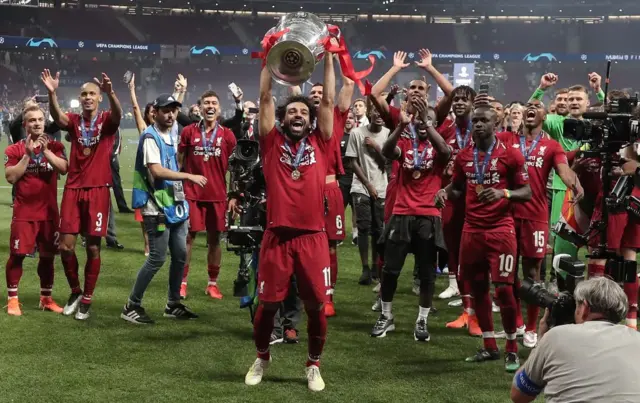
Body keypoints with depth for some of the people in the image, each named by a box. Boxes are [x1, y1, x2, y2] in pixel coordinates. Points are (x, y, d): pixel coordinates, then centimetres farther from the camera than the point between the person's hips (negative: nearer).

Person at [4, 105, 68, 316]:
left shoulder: (55, 146, 3)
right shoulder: (14, 150, 0)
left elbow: (63, 168, -13)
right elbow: (11, 177, -12)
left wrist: (46, 150, -20)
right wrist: (28, 154, -16)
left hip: (49, 211, 2)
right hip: (24, 213, -2)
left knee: (47, 256, 10)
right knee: (17, 255, -3)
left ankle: (46, 298, 22)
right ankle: (12, 300, 7)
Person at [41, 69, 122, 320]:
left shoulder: (107, 120, 0)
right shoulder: (74, 121, 5)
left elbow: (118, 114, -24)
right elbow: (57, 117, -17)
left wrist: (110, 92, -45)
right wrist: (52, 93, -37)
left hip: (98, 190, -2)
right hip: (73, 189, 2)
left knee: (93, 247, 2)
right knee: (65, 245, 0)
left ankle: (86, 300, 14)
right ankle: (75, 291, 23)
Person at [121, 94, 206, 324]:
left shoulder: (170, 135, 14)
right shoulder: (150, 137, -13)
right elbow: (157, 171, -23)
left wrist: (181, 194, 13)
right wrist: (189, 176, -20)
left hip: (174, 205, 9)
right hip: (157, 208, -9)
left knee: (180, 255, 11)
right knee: (157, 258, -6)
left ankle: (173, 304, 23)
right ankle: (132, 306, 4)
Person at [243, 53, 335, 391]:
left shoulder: (319, 143, 9)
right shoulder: (272, 142, 7)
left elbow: (328, 101, 7)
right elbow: (265, 98, 5)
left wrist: (328, 59, 6)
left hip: (313, 236, 1)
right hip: (277, 235, -1)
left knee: (316, 305, 4)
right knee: (268, 303, 6)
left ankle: (313, 365, 21)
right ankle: (261, 358, 28)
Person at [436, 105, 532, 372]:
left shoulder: (510, 155, -5)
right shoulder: (464, 156, 8)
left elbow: (527, 192, -4)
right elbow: (457, 186, 22)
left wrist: (504, 193, -22)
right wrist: (445, 192, 0)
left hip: (500, 229, -5)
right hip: (472, 229, 5)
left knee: (503, 288, -8)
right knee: (477, 287, 8)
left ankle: (512, 349, 7)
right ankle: (489, 347, 20)